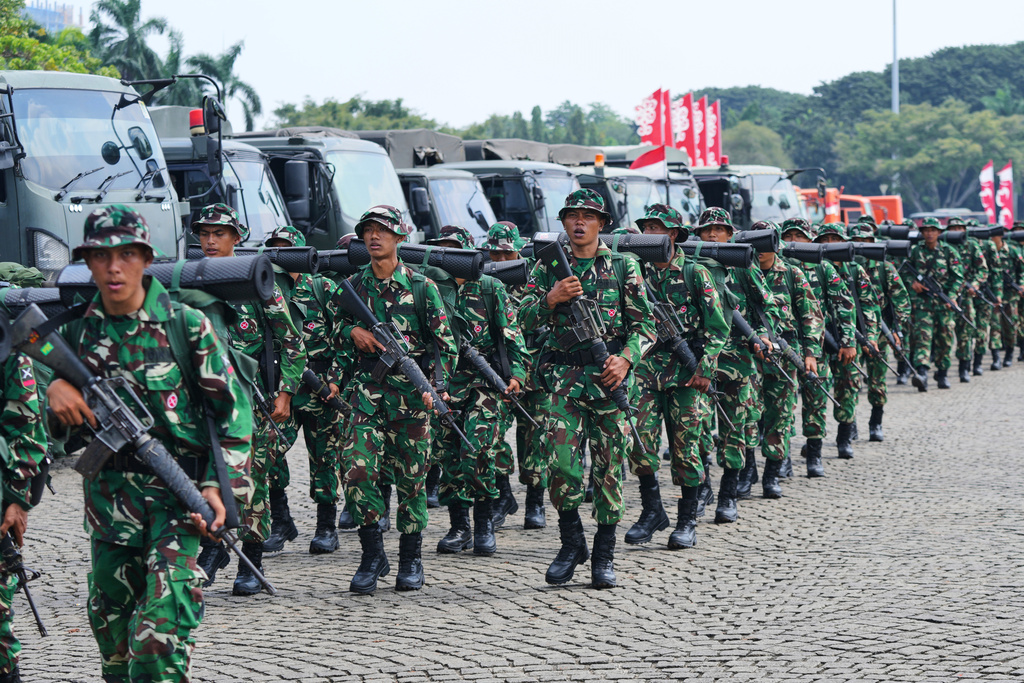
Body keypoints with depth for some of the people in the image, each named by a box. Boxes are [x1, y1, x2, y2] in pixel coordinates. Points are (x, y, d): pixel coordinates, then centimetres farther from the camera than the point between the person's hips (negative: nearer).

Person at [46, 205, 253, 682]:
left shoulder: (186, 325, -6)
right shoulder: (78, 332, 5)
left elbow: (232, 410, -3)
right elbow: (64, 433, 14)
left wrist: (218, 485, -11)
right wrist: (55, 391, -8)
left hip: (179, 489, -4)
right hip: (110, 493, 4)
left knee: (166, 614, -18)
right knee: (110, 615, 12)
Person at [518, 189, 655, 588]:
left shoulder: (622, 267, 6)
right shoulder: (548, 267, 9)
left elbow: (645, 323, 4)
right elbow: (526, 320, 5)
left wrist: (625, 359, -12)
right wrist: (551, 299, -14)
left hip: (610, 377, 0)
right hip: (565, 377, 0)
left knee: (610, 466, 1)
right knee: (562, 462, -11)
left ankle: (604, 554, 11)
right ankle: (571, 542, 8)